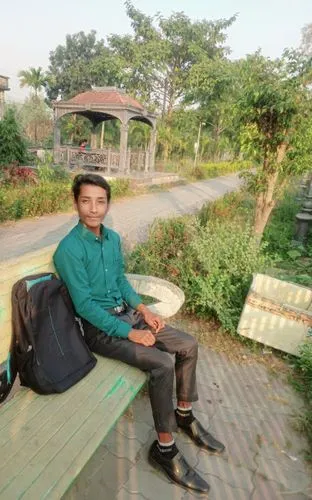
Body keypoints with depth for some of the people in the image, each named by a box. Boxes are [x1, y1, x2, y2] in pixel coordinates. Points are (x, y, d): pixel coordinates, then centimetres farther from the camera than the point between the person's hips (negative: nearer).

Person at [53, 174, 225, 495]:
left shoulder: (113, 238, 4)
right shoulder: (69, 249, -19)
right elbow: (85, 305, -21)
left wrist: (143, 310, 1)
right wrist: (130, 333, -20)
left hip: (126, 313, 8)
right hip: (99, 328, -7)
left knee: (188, 345, 0)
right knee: (162, 364, -25)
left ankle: (184, 415, 20)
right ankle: (164, 450, -3)